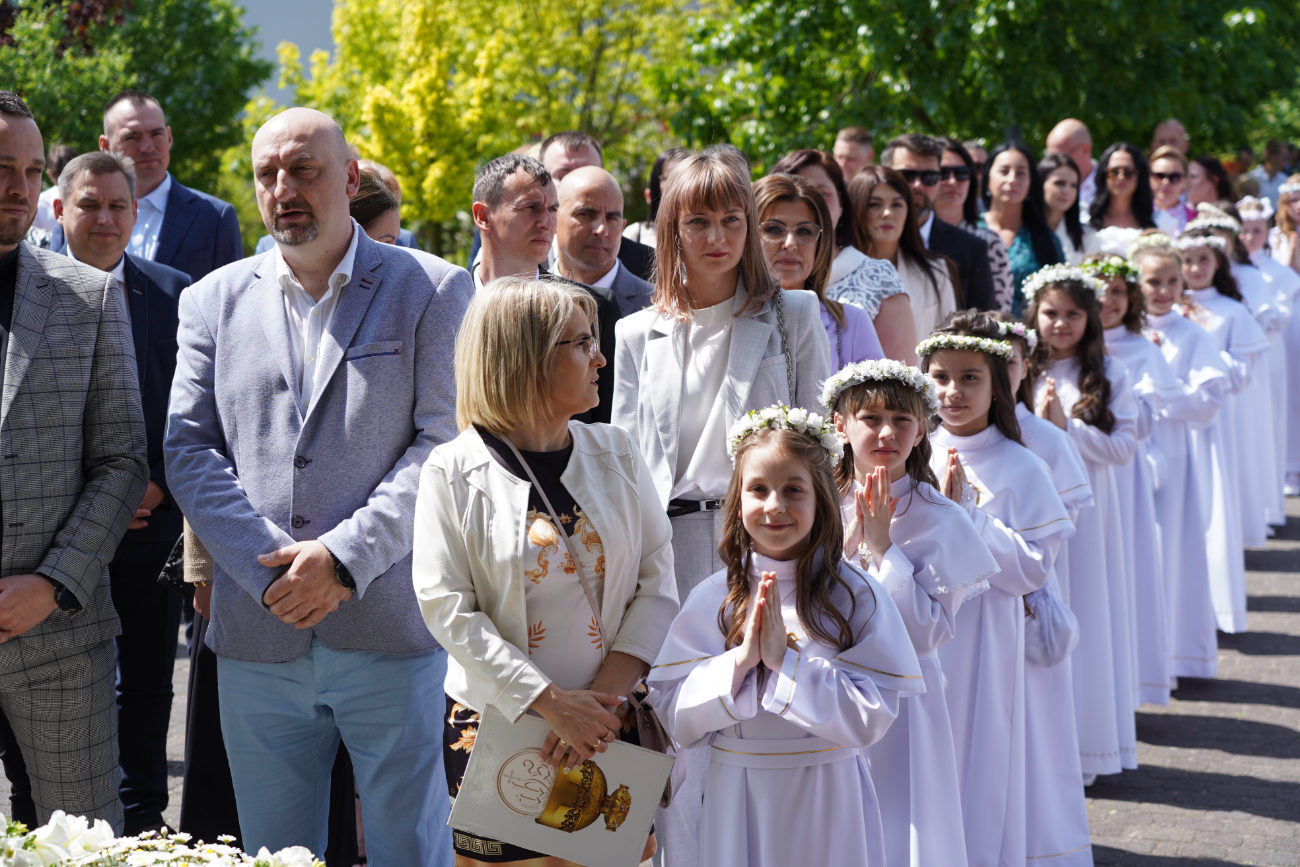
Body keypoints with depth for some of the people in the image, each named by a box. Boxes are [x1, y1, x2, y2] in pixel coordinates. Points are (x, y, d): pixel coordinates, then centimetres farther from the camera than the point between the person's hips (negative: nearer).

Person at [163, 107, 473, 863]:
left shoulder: (433, 291, 3)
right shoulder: (213, 302, 11)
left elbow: (447, 443, -5)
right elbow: (188, 448, 4)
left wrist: (345, 558, -14)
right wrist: (273, 568, -10)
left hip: (390, 628, -2)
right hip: (257, 635, 3)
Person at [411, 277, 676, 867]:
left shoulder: (616, 454, 5)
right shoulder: (452, 473, -6)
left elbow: (657, 585, 1)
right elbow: (449, 611, -11)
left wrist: (607, 696, -12)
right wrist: (552, 703, -18)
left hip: (611, 727, 3)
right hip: (498, 724, -3)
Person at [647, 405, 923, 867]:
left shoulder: (856, 595, -6)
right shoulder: (713, 598, -1)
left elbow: (872, 719, -14)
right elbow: (675, 720, -5)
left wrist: (784, 660, -20)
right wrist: (740, 659, -18)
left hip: (827, 803, -1)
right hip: (737, 799, 1)